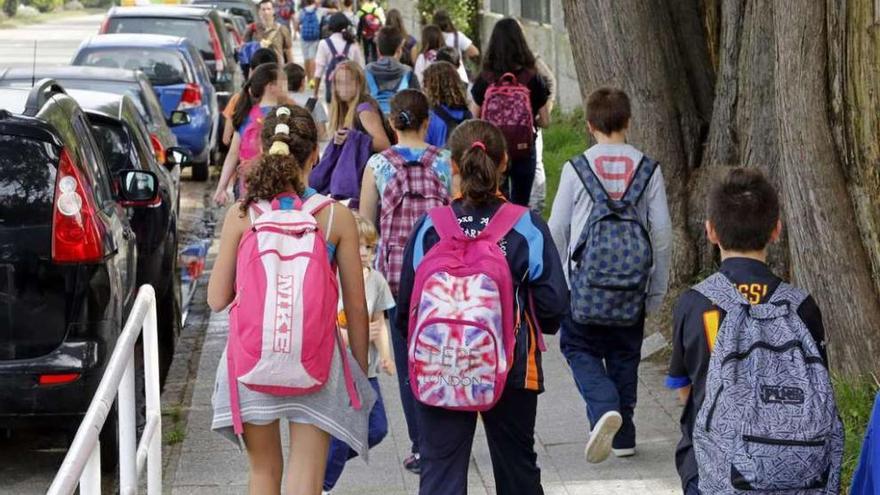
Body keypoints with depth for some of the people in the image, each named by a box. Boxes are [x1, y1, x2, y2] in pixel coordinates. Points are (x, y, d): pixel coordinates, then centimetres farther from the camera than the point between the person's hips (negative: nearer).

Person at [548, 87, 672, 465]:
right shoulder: (649, 170, 0)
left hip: (584, 283, -2)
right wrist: (657, 289, 10)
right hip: (633, 287, 2)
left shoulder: (576, 168, -5)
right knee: (624, 356, 16)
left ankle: (604, 407, -14)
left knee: (579, 348, 11)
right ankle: (623, 435, 19)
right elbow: (662, 233, 1)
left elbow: (557, 230, -1)